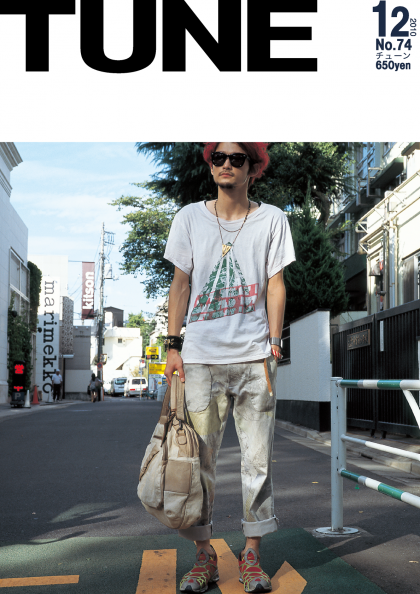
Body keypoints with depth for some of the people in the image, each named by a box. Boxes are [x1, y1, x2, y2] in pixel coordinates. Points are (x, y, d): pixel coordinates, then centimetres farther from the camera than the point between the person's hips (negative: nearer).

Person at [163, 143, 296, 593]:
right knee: (198, 458, 1)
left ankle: (251, 555, 15)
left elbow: (275, 284, 7)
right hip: (201, 354, 1)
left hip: (254, 355, 0)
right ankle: (203, 555, 14)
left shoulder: (271, 219, 7)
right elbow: (180, 284, 9)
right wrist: (173, 345, 3)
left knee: (257, 458, 2)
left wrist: (274, 343, -1)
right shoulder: (190, 217, 9)